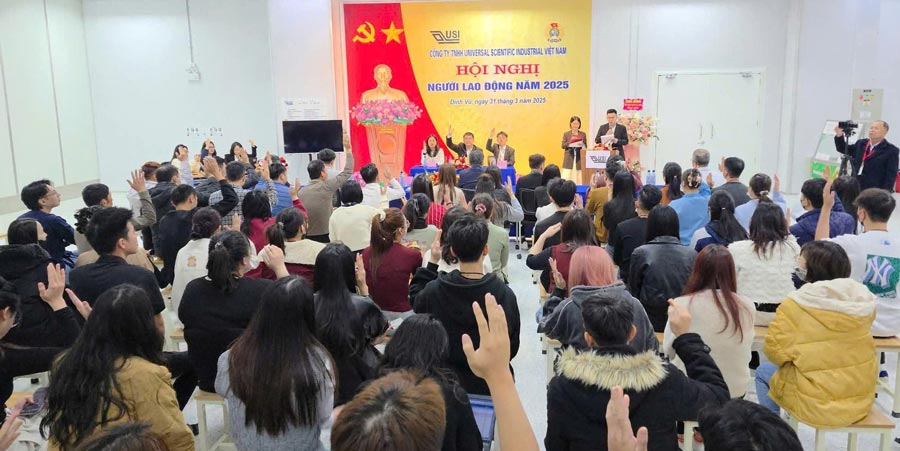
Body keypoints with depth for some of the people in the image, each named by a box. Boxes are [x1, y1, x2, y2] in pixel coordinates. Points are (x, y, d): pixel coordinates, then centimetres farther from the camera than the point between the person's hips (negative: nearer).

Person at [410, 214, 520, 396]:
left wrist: (432, 263, 8)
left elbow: (416, 300, 9)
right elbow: (513, 348, -6)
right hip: (492, 385, -1)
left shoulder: (434, 290, -18)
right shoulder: (505, 294, -19)